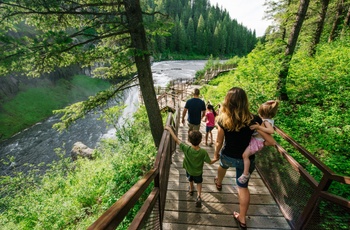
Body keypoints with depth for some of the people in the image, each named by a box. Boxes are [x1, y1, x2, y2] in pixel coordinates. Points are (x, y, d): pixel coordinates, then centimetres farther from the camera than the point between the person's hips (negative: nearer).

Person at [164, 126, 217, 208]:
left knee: (190, 180, 33)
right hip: (198, 172, -1)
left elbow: (176, 140, -29)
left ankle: (191, 190, 59)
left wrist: (169, 129, -21)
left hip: (189, 170, 1)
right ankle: (198, 196, 17)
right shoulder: (203, 152, -34)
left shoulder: (186, 149, -35)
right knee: (199, 182, 29)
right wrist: (217, 159, 2)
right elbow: (210, 162, -18)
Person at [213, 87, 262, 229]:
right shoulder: (255, 120, -21)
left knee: (223, 165, 36)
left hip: (228, 156, 1)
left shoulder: (223, 121, -23)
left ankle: (218, 183, 65)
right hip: (246, 159, 0)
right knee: (243, 187, 16)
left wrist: (216, 154, 7)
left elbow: (219, 142, -11)